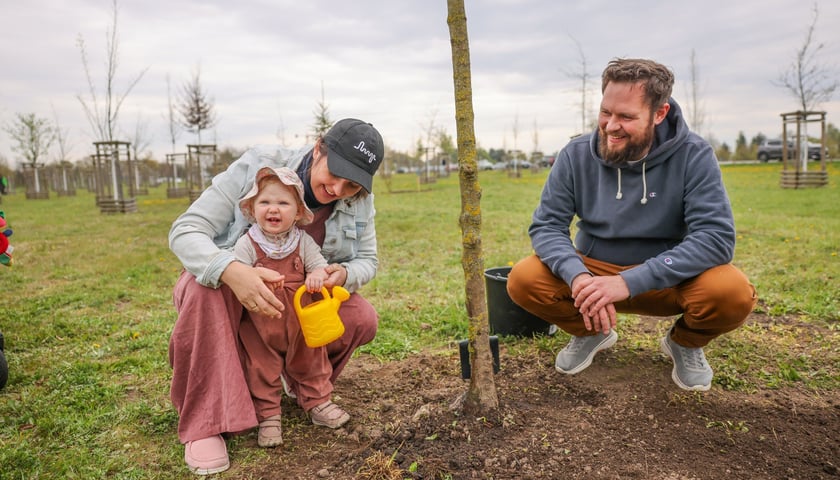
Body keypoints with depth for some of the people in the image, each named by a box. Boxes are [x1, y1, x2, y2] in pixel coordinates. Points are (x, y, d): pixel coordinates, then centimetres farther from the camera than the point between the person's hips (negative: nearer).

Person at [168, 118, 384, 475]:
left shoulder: (357, 201, -14)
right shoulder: (259, 166, -27)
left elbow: (367, 261, -4)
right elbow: (185, 231, -29)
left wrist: (344, 274, -30)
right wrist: (231, 270, -50)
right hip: (228, 283, -3)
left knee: (362, 320, -21)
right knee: (204, 289, -37)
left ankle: (306, 384, 10)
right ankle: (204, 424, -22)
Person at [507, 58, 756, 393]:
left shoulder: (693, 155, -16)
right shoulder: (576, 155, -10)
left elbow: (717, 236, -24)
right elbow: (546, 226, -11)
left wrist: (630, 282, -35)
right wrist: (578, 276, -33)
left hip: (667, 281, -1)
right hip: (594, 271, 2)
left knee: (734, 292, -32)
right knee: (522, 280, -23)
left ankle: (686, 343, 6)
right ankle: (591, 333, 9)